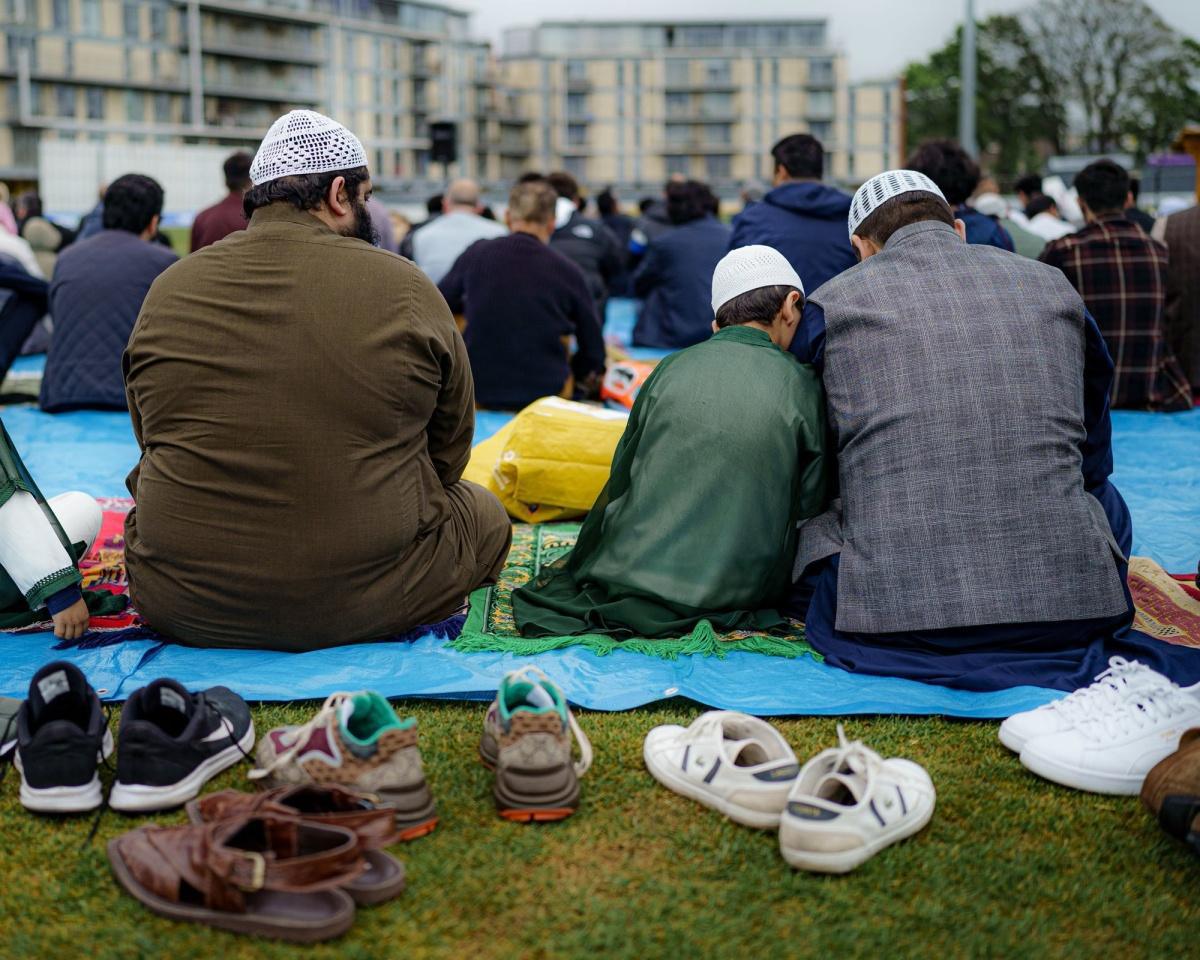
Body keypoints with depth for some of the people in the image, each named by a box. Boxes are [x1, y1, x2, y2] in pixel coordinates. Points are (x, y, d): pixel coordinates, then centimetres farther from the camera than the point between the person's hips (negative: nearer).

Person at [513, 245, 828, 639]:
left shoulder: (672, 367, 2)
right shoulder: (802, 385, -3)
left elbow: (620, 480, 10)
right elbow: (807, 507, 1)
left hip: (637, 575, 4)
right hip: (739, 588, -4)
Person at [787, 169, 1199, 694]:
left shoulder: (832, 301, 8)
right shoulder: (1050, 282, 14)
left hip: (896, 609, -2)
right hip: (1067, 598, 3)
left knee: (805, 527, 28)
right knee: (1104, 499, 36)